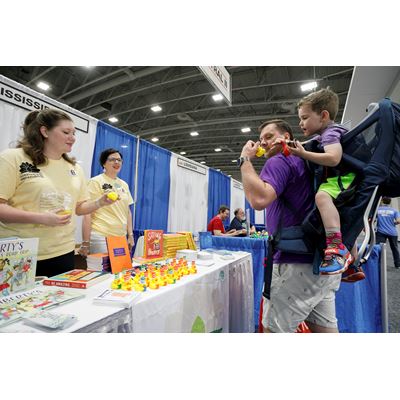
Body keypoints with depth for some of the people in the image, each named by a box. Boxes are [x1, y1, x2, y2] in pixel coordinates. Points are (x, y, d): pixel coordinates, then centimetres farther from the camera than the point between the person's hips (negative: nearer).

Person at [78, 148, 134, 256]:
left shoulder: (124, 185, 11)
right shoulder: (95, 182, -6)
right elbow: (87, 213, -9)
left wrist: (130, 235, 10)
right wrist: (85, 243, -12)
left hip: (121, 237, 6)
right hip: (101, 237, -5)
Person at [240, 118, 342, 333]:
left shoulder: (279, 161, -10)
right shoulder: (303, 162, 21)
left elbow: (259, 199, -29)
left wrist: (245, 158, -15)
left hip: (297, 263, -10)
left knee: (274, 329, 2)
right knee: (324, 327, 18)